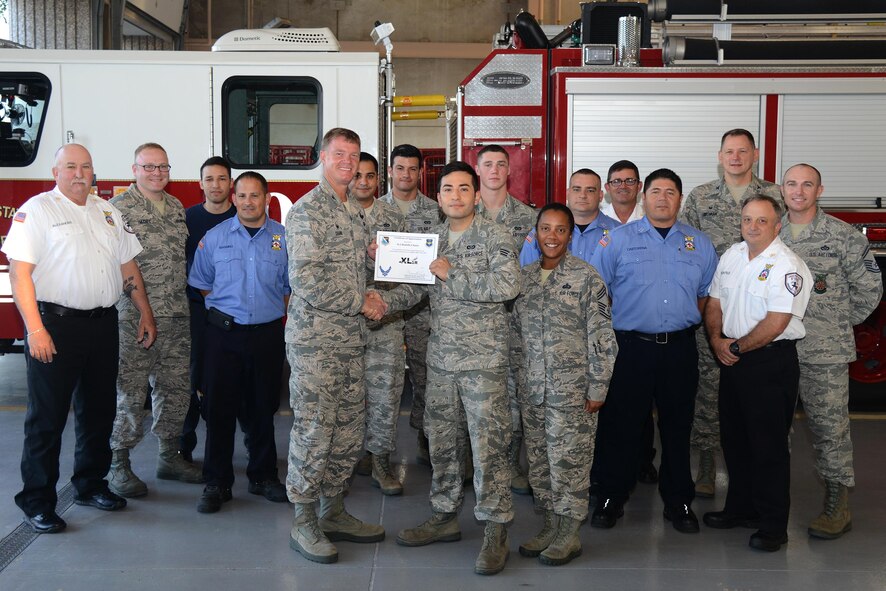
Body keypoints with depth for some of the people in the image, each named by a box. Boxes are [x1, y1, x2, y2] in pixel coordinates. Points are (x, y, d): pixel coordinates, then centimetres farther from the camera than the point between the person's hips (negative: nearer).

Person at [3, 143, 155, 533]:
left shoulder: (108, 212, 14)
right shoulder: (36, 210, -6)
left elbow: (128, 266, 17)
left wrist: (145, 314, 11)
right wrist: (35, 329, -21)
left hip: (103, 325, 6)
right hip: (55, 325, -6)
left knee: (98, 411, 14)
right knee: (47, 417, 0)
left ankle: (91, 485, 29)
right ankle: (37, 502, 9)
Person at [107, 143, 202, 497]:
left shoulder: (176, 208, 15)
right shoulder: (118, 208, -6)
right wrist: (135, 298, -16)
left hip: (176, 316, 7)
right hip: (135, 317, -6)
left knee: (175, 388, 12)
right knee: (130, 392, -2)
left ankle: (169, 456, 24)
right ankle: (119, 465, 8)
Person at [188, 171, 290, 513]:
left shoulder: (284, 238, 3)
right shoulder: (214, 237, 4)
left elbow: (290, 288, 9)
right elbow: (203, 284, 12)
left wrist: (277, 315, 2)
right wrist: (222, 313, 6)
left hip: (268, 333, 1)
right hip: (224, 331, 0)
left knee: (263, 408, 10)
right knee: (219, 408, 0)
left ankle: (263, 476, 23)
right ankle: (216, 483, 9)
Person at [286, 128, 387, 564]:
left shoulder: (356, 213, 16)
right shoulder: (307, 211, -11)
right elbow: (306, 281, -20)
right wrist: (361, 302, -14)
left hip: (350, 340, 8)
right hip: (314, 340, -8)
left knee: (348, 431, 12)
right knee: (313, 430, -3)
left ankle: (334, 512, 24)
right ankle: (303, 523, 9)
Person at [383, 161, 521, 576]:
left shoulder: (494, 237, -5)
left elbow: (508, 286, -18)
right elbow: (414, 287, 10)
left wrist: (452, 275, -17)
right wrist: (384, 300, -9)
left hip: (484, 359, -5)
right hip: (441, 358, 6)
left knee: (488, 444, -4)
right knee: (442, 442, 13)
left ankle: (495, 530, 6)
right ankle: (445, 517, 28)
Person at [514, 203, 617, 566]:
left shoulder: (586, 277, -6)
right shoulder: (524, 277, 9)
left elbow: (601, 336, -8)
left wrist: (597, 388, -11)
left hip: (571, 390, -5)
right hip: (531, 389, 5)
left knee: (568, 461, 0)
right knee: (539, 461, 12)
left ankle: (569, 535, 13)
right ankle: (551, 526, 25)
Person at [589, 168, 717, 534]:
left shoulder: (699, 244, 12)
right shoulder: (619, 238, 3)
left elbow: (708, 293, 16)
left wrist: (687, 319, 2)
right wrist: (608, 330, -3)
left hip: (680, 349, 2)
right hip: (631, 346, -2)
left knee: (677, 426, 9)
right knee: (621, 424, 3)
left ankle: (678, 501, 22)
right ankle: (611, 497, 17)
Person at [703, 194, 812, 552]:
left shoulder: (787, 266, -14)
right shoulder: (731, 256, 10)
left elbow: (776, 323, -20)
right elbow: (714, 303, 14)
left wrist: (737, 348, -13)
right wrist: (717, 339, -3)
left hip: (771, 363, -7)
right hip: (732, 361, 7)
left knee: (769, 445, -1)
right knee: (734, 439, 16)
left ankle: (773, 525, 9)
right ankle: (741, 509, 31)